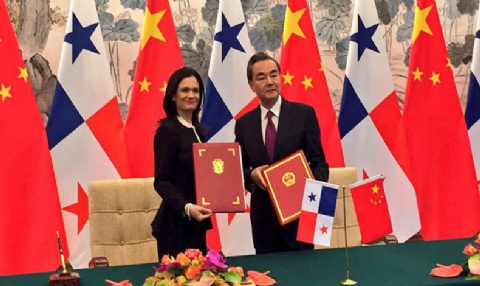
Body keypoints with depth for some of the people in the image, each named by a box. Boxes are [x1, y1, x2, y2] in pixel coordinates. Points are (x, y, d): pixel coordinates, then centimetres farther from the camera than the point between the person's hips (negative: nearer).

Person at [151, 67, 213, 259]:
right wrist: (186, 207, -30)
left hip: (196, 222, 8)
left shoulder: (197, 130, 13)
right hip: (176, 224, -8)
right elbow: (161, 181, -17)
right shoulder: (168, 130, -12)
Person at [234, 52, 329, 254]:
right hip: (263, 215, 2)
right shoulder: (244, 124, 7)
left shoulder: (304, 114, -1)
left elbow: (319, 162, -1)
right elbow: (239, 169, 11)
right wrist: (251, 175, -11)